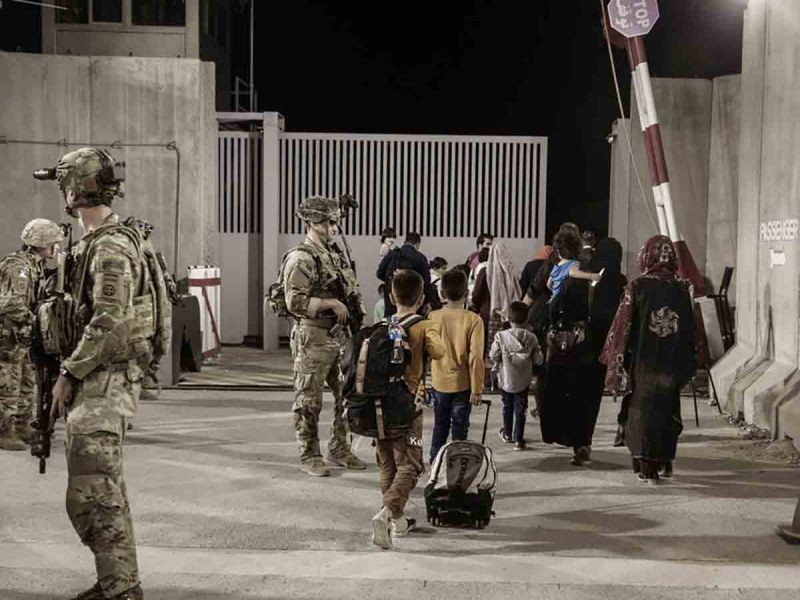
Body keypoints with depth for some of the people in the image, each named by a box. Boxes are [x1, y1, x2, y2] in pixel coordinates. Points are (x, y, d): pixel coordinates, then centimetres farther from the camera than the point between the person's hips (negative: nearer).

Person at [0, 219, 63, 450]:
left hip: (21, 337, 10)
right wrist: (35, 321, -21)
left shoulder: (35, 265, 12)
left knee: (27, 385, 16)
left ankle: (22, 429, 26)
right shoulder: (19, 266, -19)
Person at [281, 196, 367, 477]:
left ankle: (339, 450, 26)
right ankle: (309, 456, 14)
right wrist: (331, 303, -20)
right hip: (313, 338, -8)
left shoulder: (335, 253, 14)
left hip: (340, 336, 9)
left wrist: (353, 307, 11)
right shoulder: (301, 259, -13)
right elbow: (295, 302, -21)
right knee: (309, 401, 2)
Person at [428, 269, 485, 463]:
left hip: (439, 383, 3)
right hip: (462, 384, -3)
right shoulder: (473, 320, -15)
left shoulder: (433, 317, -6)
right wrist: (477, 389, -9)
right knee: (460, 428, 9)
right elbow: (475, 357, -16)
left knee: (440, 425, 19)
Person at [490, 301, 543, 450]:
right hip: (523, 380, 0)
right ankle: (518, 440, 9)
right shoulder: (531, 338, -12)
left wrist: (497, 365, 9)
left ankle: (507, 434, 36)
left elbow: (493, 355, -13)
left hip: (506, 378, 0)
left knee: (507, 406, 20)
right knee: (520, 409, 9)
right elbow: (538, 360, -7)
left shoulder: (501, 336, -17)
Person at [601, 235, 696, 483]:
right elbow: (690, 329, 3)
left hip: (642, 361, -2)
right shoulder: (682, 289, -3)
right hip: (672, 362, 3)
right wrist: (687, 361, 13)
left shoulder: (637, 287, -11)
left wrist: (616, 359, 0)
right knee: (669, 409, 17)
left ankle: (646, 466, 9)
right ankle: (665, 461, 27)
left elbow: (623, 326, -9)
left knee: (642, 409, 8)